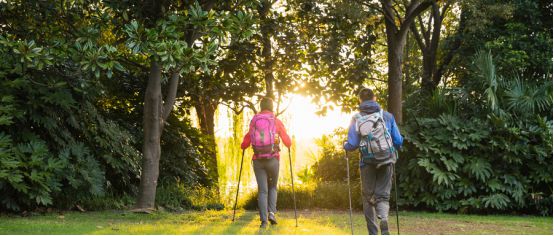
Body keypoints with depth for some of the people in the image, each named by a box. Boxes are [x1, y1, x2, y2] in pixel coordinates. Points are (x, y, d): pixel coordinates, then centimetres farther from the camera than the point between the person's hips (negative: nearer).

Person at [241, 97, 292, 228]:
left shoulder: (253, 121, 8)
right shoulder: (277, 121, 2)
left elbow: (244, 144, 8)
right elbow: (288, 142, 5)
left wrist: (243, 146, 33)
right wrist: (288, 145, 30)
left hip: (258, 160, 1)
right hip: (272, 159, -1)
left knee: (262, 190, 3)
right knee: (272, 187, 19)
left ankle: (264, 220, -8)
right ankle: (271, 213, 0)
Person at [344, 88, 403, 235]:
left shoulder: (356, 119, -3)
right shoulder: (387, 116, 1)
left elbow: (352, 145, -7)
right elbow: (398, 141, 1)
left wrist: (345, 146, 15)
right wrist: (393, 148, 23)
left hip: (367, 163, -1)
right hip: (386, 162, 1)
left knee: (368, 197, 14)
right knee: (383, 195, 8)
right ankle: (384, 218, -23)